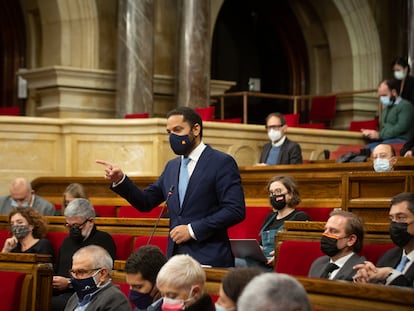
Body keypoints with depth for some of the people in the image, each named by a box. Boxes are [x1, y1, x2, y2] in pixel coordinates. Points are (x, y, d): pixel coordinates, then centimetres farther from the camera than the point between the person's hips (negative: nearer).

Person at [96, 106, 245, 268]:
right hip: (175, 258, 6)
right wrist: (120, 180, 2)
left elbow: (235, 210, -13)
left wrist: (192, 230, -15)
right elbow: (146, 202, 18)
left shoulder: (222, 162, -5)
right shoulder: (172, 166, 17)